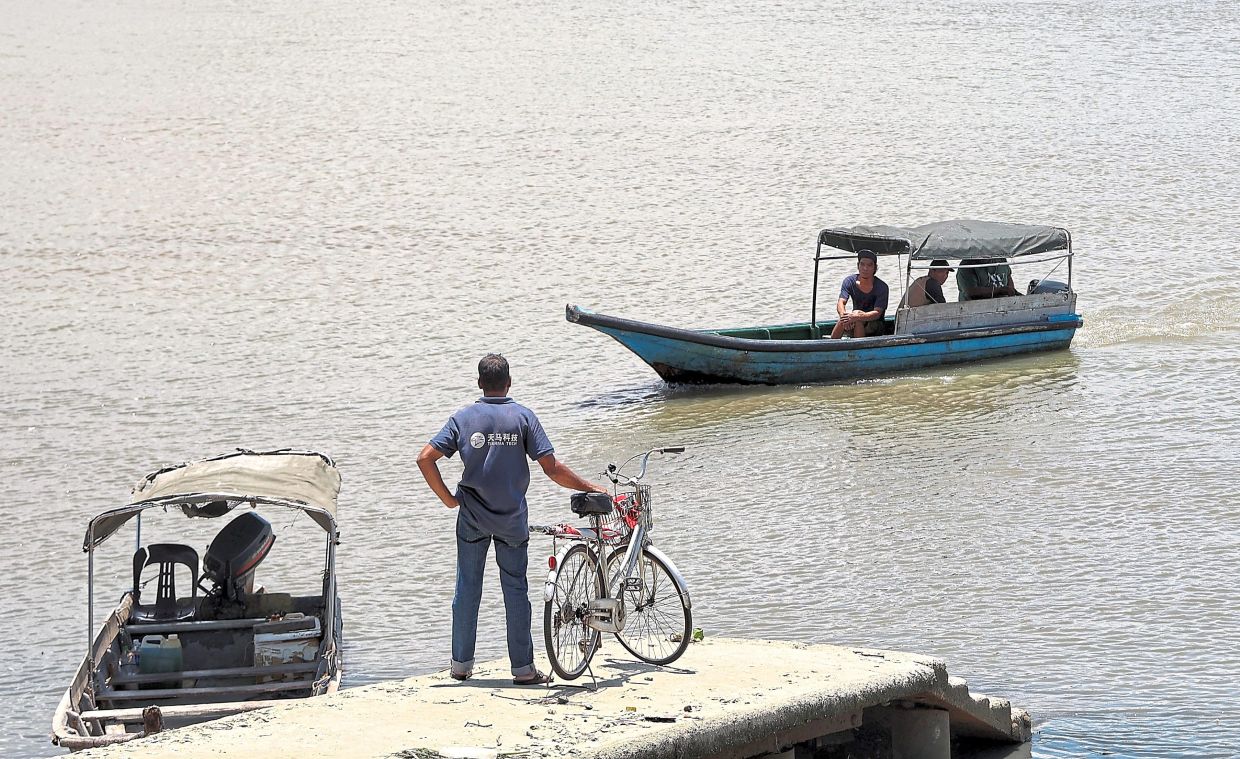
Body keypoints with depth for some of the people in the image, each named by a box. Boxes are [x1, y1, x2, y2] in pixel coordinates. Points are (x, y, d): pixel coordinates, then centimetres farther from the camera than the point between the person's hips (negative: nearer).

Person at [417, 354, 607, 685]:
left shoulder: (463, 418, -2)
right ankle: (523, 668, 5)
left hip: (472, 517, 1)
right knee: (516, 588, 6)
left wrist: (447, 498, 0)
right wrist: (591, 488, 1)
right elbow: (552, 469, -10)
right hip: (512, 517, -1)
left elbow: (425, 458, -9)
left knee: (467, 586, 12)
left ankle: (461, 663, 16)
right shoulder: (523, 417, -6)